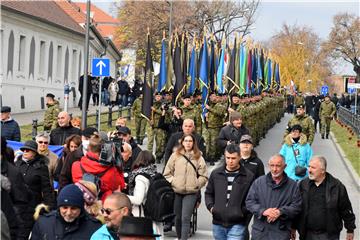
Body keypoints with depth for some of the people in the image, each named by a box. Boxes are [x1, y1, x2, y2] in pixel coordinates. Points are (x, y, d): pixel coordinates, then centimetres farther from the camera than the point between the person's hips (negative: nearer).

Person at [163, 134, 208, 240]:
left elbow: (204, 176, 5)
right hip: (176, 191, 2)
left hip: (191, 192, -2)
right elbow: (167, 173, 8)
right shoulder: (175, 155, 5)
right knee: (177, 217, 11)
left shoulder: (198, 157, 3)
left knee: (185, 218, -10)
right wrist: (172, 182, -4)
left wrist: (196, 184, -6)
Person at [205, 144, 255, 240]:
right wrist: (210, 206, 2)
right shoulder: (216, 174, 7)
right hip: (218, 224, 4)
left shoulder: (248, 176, -4)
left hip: (237, 225, -4)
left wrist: (244, 211, -10)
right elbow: (208, 193, 18)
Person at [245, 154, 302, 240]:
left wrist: (280, 212, -16)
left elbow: (297, 206, -1)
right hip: (259, 231, 2)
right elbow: (249, 201, 3)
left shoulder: (292, 185, 4)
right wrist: (263, 211, -13)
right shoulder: (259, 182, 7)